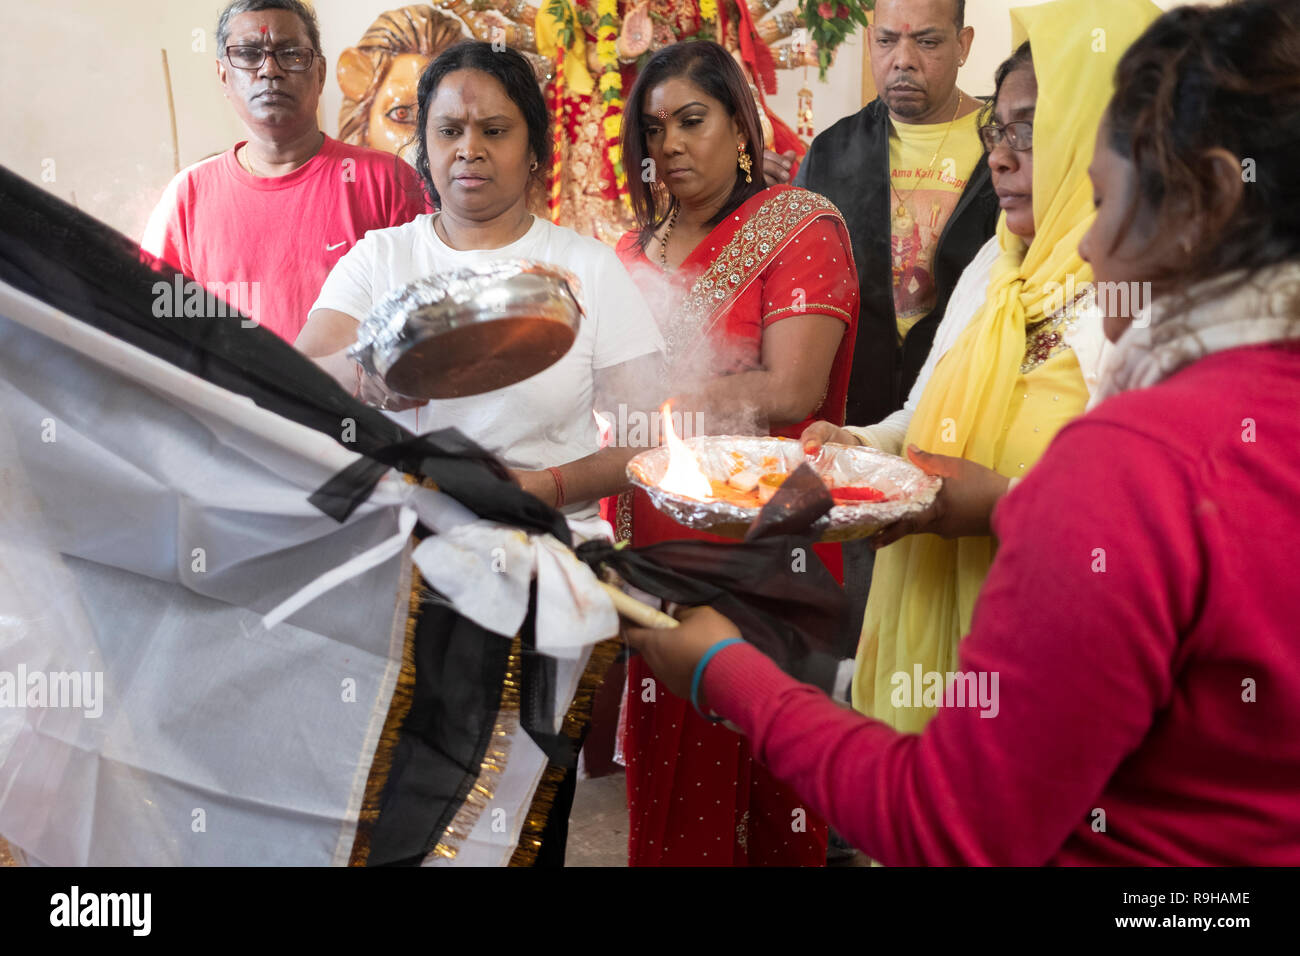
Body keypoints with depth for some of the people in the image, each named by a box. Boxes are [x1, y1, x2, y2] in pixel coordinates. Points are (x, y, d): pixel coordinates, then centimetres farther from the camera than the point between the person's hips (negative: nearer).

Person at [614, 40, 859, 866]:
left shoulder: (801, 228, -5)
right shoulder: (638, 247, 14)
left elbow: (791, 391, -17)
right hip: (654, 535, 5)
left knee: (753, 762, 4)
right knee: (664, 764, 12)